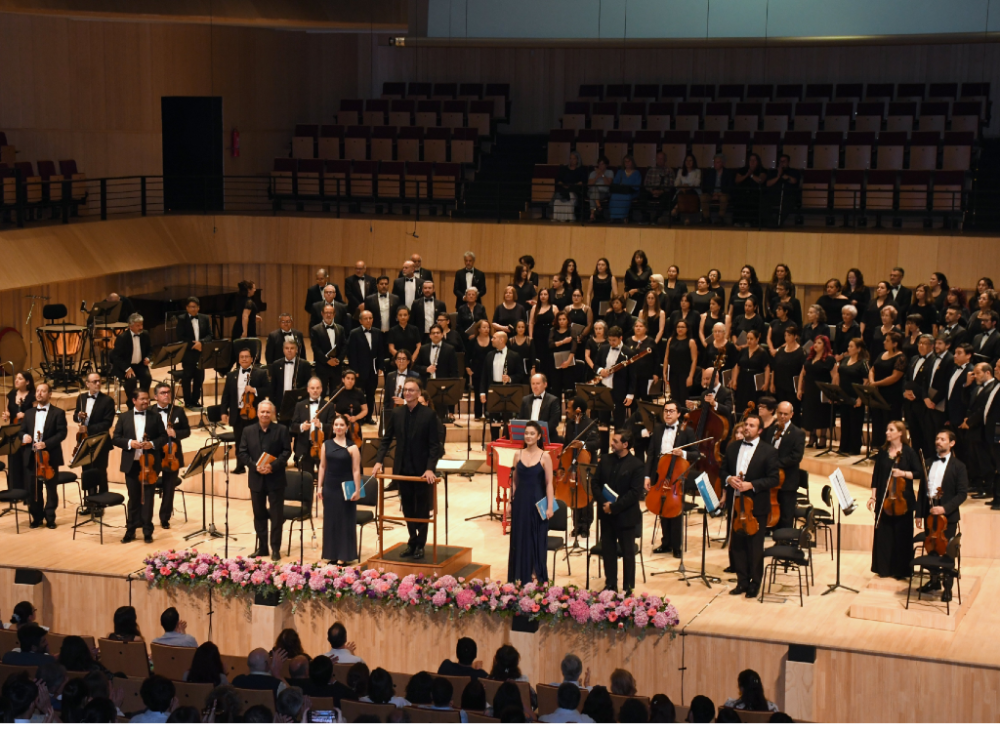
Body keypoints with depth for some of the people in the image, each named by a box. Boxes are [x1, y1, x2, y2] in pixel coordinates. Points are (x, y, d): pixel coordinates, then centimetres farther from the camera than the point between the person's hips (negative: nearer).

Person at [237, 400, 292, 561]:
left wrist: (273, 466, -19)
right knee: (259, 514, 9)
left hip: (275, 479, -3)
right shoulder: (248, 431, 5)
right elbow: (243, 453, 1)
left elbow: (286, 451, -6)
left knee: (276, 515, 0)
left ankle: (276, 548, 7)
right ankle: (262, 547, 18)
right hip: (256, 479, 3)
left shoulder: (281, 430, -1)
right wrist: (255, 466, -14)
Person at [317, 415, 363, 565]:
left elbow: (356, 470, -8)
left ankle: (344, 556, 8)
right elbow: (322, 466, 8)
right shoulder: (326, 445, 5)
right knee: (331, 520, 9)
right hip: (329, 488, 4)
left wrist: (357, 490, -11)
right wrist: (319, 486, 5)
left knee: (345, 521, 2)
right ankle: (331, 554, 18)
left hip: (346, 489, -4)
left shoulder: (352, 447, -7)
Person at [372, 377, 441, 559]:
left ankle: (420, 544, 14)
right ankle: (412, 542, 21)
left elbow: (434, 444, -11)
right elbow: (386, 439, 8)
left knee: (422, 508, 6)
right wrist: (379, 461, -6)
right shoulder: (396, 414, 4)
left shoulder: (429, 414, -8)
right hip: (402, 469, 4)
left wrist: (430, 468, -21)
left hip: (422, 470, -4)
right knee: (407, 508, 11)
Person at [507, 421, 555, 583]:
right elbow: (514, 481, 9)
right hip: (520, 502, 3)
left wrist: (550, 506, -11)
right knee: (520, 537, 7)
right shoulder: (519, 455, 3)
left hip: (537, 503, -3)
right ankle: (520, 576, 16)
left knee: (537, 538, 5)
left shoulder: (544, 457, -6)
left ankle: (536, 575, 15)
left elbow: (549, 483, -7)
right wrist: (511, 502, 6)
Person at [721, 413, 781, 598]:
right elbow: (723, 469, 15)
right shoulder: (732, 447, 10)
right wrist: (728, 479, -8)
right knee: (737, 544, 9)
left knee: (755, 546, 3)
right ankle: (742, 581, 19)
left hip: (756, 506, -5)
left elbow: (774, 479, -9)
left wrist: (751, 484, -21)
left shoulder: (769, 452, -6)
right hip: (735, 504, 5)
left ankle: (755, 583, 14)